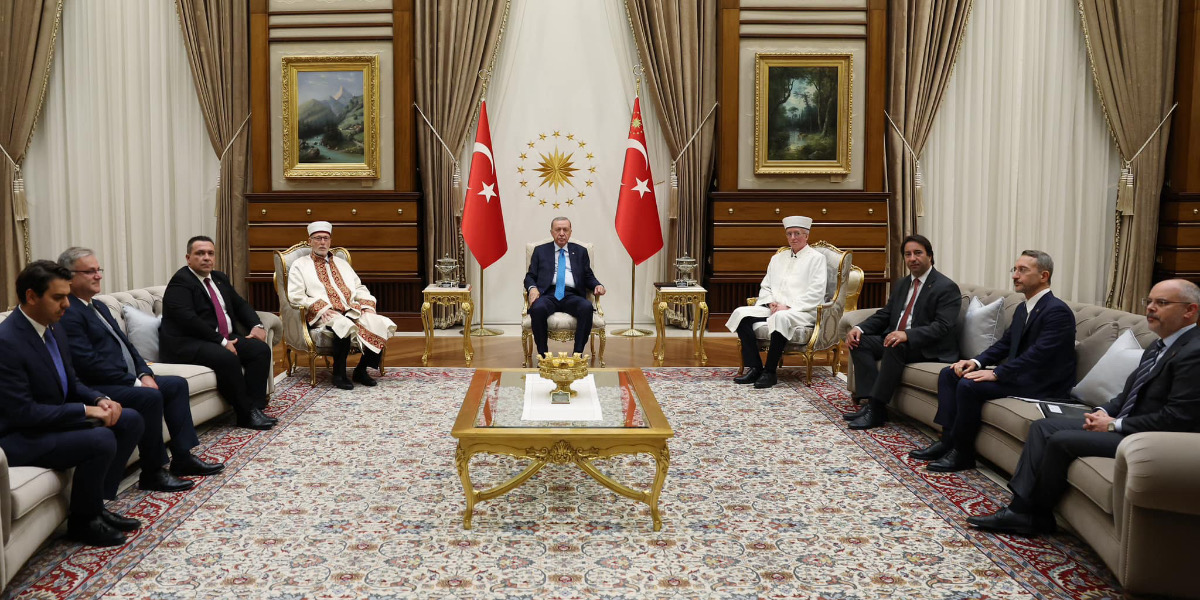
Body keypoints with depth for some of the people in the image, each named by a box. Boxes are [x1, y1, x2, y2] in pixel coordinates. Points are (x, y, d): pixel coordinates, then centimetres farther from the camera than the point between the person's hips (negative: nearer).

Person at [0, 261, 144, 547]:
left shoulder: (54, 330, 5)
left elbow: (71, 385, 13)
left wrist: (100, 400, -8)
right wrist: (85, 410, -22)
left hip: (55, 419, 10)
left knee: (130, 421, 2)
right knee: (101, 440, -28)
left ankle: (96, 503, 9)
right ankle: (83, 520, -4)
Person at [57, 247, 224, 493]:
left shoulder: (99, 307, 17)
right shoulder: (68, 314, -15)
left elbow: (124, 343, 17)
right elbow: (89, 363, -23)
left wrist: (144, 373, 0)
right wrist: (135, 382, -19)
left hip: (127, 378, 11)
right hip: (96, 388, -11)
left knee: (177, 384, 7)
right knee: (150, 397, -29)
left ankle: (182, 458, 8)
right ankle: (152, 473, -17)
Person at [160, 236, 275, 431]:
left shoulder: (220, 278, 18)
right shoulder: (180, 281, -9)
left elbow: (240, 305, 23)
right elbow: (188, 319, -20)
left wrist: (256, 325, 1)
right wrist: (222, 342, -22)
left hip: (225, 340, 9)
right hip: (188, 345, -9)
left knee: (261, 349, -12)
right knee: (227, 358, -33)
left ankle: (255, 408, -17)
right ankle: (246, 415, -22)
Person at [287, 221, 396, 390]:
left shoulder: (342, 264, 29)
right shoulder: (300, 265, 14)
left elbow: (360, 289, 26)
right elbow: (295, 296, 0)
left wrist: (367, 305, 4)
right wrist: (320, 307, -15)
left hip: (352, 311, 5)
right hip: (323, 315, -5)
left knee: (381, 324, -23)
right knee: (343, 325, -40)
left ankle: (361, 369, -9)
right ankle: (339, 374, -22)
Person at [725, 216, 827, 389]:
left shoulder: (816, 258, 4)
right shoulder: (778, 258, 22)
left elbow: (815, 293, -7)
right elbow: (765, 287, 20)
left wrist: (788, 307, -15)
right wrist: (771, 303, -2)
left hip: (803, 311, -6)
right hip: (773, 308, 6)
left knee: (780, 318, -40)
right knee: (741, 313, -19)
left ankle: (769, 372, -30)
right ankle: (754, 368, -21)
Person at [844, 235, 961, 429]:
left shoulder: (947, 287, -9)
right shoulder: (901, 285, 16)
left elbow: (942, 327, -19)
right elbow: (884, 315, 15)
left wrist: (907, 335, -34)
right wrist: (859, 328, -6)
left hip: (930, 348, -8)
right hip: (896, 340, 8)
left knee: (895, 346, -35)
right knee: (860, 342, -12)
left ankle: (876, 410, -30)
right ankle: (870, 403, -20)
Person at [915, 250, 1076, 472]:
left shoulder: (1057, 311, -17)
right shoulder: (1022, 308, 14)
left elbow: (1038, 354, -26)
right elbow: (1004, 343, 16)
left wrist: (996, 374, -27)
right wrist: (977, 362, -2)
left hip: (1041, 384, -10)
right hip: (1019, 374, 10)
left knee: (969, 386, -26)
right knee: (948, 374, 2)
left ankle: (962, 452, -12)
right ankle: (948, 439, -3)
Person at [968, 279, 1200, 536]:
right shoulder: (1159, 346, 14)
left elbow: (1178, 418, -24)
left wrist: (1115, 425, -17)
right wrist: (1104, 411, 1)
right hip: (1120, 423, 10)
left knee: (1061, 441, -20)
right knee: (1042, 427, -1)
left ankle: (1037, 514, 1)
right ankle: (1020, 509, -6)